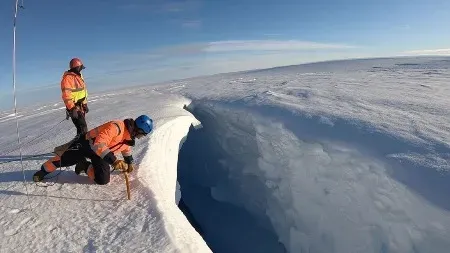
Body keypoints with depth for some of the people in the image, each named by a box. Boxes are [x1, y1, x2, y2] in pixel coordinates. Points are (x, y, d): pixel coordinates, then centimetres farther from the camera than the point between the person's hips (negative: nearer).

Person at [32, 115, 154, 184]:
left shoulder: (130, 137, -5)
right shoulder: (116, 126, -34)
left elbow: (126, 150, 18)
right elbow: (99, 145, -43)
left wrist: (129, 163, 12)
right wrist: (114, 160, -51)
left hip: (101, 154, 6)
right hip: (86, 144, -6)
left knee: (103, 180, -9)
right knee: (64, 160, 8)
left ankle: (84, 166, 18)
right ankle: (44, 170, 41)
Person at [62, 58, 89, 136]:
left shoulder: (79, 76, 14)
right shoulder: (67, 78, -16)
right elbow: (66, 95, -21)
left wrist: (85, 104, 23)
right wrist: (72, 108, -25)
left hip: (81, 107, 9)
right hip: (74, 108, -9)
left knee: (81, 127, 16)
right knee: (83, 128, -15)